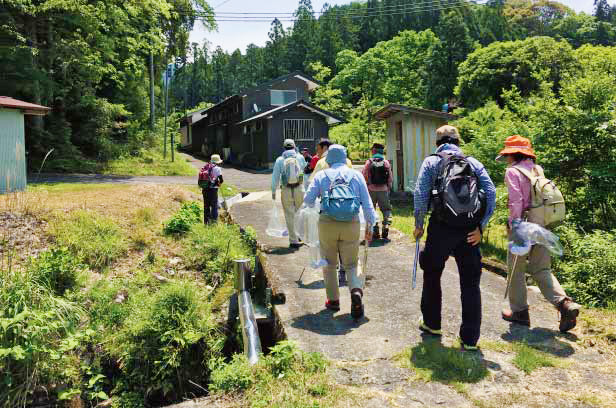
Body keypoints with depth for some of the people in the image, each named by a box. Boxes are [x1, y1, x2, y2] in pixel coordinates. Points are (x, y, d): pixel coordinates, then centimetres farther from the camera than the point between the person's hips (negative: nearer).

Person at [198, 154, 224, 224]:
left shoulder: (205, 167, 10)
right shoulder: (217, 168, -7)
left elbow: (201, 179, 12)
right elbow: (221, 180, -9)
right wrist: (218, 183, 10)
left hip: (204, 189, 6)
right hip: (213, 189, -6)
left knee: (206, 206, 14)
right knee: (214, 206, 1)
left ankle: (206, 222, 19)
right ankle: (214, 220, -3)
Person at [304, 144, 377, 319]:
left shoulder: (321, 176, 5)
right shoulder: (356, 175, 9)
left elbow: (308, 200, 3)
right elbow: (367, 203, 6)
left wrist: (315, 206, 25)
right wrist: (370, 225, 11)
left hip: (328, 223, -1)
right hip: (352, 225, 1)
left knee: (329, 264, 15)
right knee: (351, 264, 12)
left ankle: (333, 300, 21)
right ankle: (356, 290, -13)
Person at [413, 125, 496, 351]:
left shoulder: (431, 161, 7)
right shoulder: (473, 163, 13)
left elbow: (420, 194, -5)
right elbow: (491, 193, 2)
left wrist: (419, 225, 3)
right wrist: (481, 226, 1)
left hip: (442, 227, -2)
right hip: (469, 230, 2)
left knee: (432, 275, 19)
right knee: (470, 284, 9)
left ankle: (431, 323, 32)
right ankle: (470, 338, 11)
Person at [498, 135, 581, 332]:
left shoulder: (513, 171, -9)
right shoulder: (538, 170, 13)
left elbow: (516, 201, -17)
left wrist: (514, 226, -14)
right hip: (541, 226, 7)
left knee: (516, 269, 8)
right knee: (542, 270, 12)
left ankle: (519, 311, 16)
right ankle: (565, 304, -5)